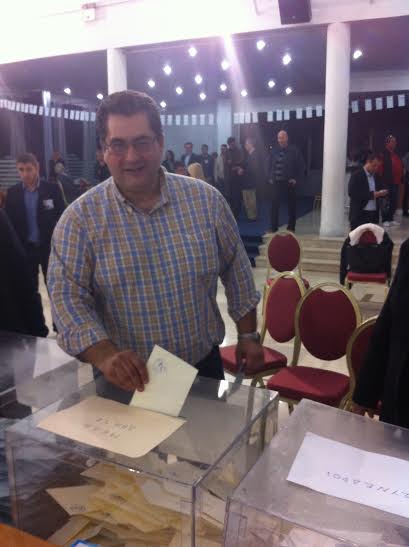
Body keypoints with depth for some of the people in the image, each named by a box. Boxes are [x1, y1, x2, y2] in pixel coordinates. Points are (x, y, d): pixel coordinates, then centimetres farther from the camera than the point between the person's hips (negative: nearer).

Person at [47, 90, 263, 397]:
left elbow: (236, 271, 3)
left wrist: (248, 334, 5)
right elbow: (67, 296, -14)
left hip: (203, 368, 2)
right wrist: (106, 357, -28)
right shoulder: (80, 217, -10)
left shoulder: (206, 200, -5)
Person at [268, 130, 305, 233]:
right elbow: (270, 165, 16)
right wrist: (270, 178, 7)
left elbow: (301, 166, -4)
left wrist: (297, 179, -10)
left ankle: (291, 228, 16)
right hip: (277, 182, 3)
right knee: (274, 205, -3)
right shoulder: (274, 151, 7)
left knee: (291, 206, 7)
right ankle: (273, 227, 4)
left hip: (290, 183, -3)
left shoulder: (294, 150, -5)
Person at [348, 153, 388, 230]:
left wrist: (382, 193, -4)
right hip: (359, 215, -6)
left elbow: (378, 190, 20)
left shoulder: (375, 176, 13)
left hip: (374, 214, 6)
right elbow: (352, 193, -17)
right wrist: (371, 195, -20)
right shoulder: (356, 175, -7)